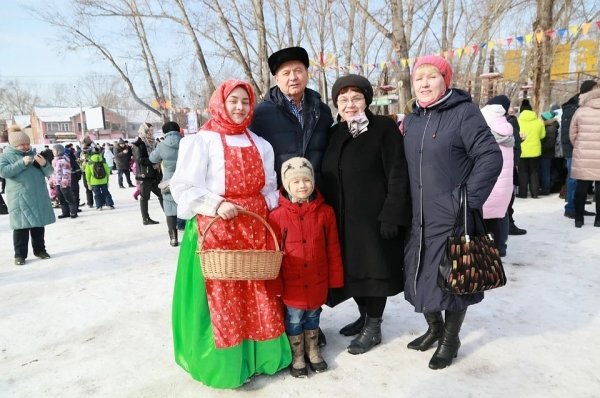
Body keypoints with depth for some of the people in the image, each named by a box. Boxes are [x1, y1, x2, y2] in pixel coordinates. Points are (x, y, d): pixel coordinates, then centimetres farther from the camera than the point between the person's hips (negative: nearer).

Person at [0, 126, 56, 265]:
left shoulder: (34, 154, 13)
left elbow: (49, 172, 10)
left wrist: (44, 164, -12)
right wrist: (22, 163, -21)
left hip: (38, 196, 4)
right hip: (20, 198, -4)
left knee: (39, 225, 11)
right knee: (21, 226, -3)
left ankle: (40, 249, 22)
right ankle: (20, 254, 6)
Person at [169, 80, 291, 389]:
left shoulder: (259, 144, 13)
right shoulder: (201, 141, -5)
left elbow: (269, 187, 19)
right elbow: (182, 187, -8)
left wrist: (267, 213, 4)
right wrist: (216, 205, -18)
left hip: (254, 229, 5)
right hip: (216, 230, -5)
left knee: (258, 293, 10)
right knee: (222, 297, 0)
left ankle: (258, 354, 25)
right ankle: (227, 363, 14)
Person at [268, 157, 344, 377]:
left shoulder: (325, 212, -5)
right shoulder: (278, 215, -12)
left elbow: (333, 248, 1)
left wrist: (335, 277, 4)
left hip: (317, 280, 2)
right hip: (291, 282, -2)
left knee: (313, 315, 19)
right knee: (294, 317, 11)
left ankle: (313, 351, 40)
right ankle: (297, 356, 32)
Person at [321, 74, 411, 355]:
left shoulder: (384, 128, -7)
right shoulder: (334, 133, 11)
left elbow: (397, 174, -12)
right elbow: (327, 175, 13)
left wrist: (391, 215, -18)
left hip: (374, 216, -6)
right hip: (343, 218, 6)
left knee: (374, 268, 4)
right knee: (353, 269, 13)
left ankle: (374, 327, 20)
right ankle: (365, 315, 34)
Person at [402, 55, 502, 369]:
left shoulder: (463, 112, -9)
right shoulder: (411, 120, 11)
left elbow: (491, 157, -15)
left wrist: (470, 200, -18)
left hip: (454, 217, -6)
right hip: (420, 218, 6)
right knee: (420, 274, 14)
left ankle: (451, 339, 26)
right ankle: (434, 327, 37)